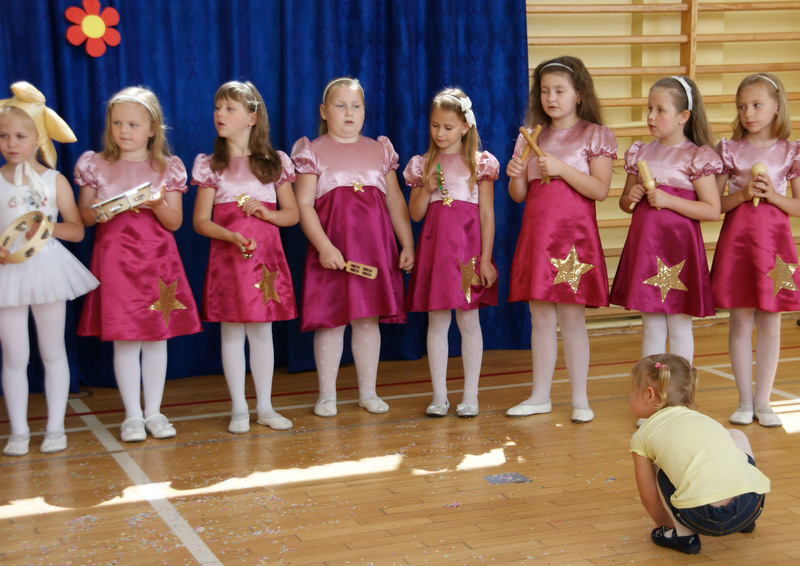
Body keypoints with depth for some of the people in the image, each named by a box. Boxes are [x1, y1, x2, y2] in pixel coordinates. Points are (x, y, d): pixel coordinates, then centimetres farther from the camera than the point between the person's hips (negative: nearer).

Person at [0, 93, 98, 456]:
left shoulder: (55, 181, 2)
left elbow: (77, 230, 3)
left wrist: (50, 227, -15)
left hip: (47, 267, 0)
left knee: (52, 352, 8)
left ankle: (55, 428, 17)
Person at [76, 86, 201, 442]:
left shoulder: (167, 168, 4)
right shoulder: (95, 166, 5)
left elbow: (175, 222, 2)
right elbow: (84, 217, 6)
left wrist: (158, 204, -17)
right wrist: (101, 210, -15)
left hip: (157, 258, 1)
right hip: (115, 259, -1)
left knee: (157, 338, 5)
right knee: (124, 339, 0)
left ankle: (153, 412, 16)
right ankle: (132, 415, 10)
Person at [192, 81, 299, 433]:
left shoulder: (274, 163, 6)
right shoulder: (211, 166, 3)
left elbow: (293, 214, 8)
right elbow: (200, 221, 0)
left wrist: (267, 213, -12)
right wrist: (232, 236, -17)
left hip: (265, 256, 1)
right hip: (227, 256, 0)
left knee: (262, 331, 6)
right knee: (232, 332, 3)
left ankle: (265, 407, 16)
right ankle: (239, 409, 13)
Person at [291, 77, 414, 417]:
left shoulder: (380, 150, 14)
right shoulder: (312, 152, 3)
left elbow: (396, 201, 14)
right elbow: (304, 205, -5)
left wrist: (408, 245, 6)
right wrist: (324, 246, -16)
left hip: (374, 247, 3)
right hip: (332, 249, -3)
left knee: (369, 319, 7)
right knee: (331, 320, 0)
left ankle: (368, 392, 17)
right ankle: (327, 395, 10)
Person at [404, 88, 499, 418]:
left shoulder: (480, 163, 2)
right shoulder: (422, 165, 10)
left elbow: (487, 215, 0)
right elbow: (415, 215, 10)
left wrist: (486, 259, -6)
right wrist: (427, 188, -7)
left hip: (468, 245, -2)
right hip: (435, 247, 3)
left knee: (468, 321, 1)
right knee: (436, 322, 4)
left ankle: (470, 396, 10)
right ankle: (439, 396, 12)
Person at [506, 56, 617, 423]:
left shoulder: (594, 135, -1)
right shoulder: (532, 135, 13)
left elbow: (601, 189, -11)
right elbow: (519, 195, 13)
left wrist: (560, 168, -18)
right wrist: (515, 176, -8)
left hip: (574, 232, -4)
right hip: (536, 232, 4)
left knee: (572, 319, -1)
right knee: (540, 319, 9)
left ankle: (580, 398, 9)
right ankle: (540, 396, 18)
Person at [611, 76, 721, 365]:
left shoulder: (696, 156, -7)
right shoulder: (640, 152, 9)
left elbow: (712, 210, -12)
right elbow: (624, 202, 20)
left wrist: (667, 200, -18)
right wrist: (631, 198, -3)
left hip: (678, 245, -5)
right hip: (644, 244, 5)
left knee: (679, 327, 5)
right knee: (651, 325, 11)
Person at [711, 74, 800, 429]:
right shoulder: (729, 149, 3)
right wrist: (743, 194, -13)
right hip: (737, 238, 0)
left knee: (770, 323, 4)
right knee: (740, 322, 3)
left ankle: (763, 401, 15)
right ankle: (744, 401, 14)